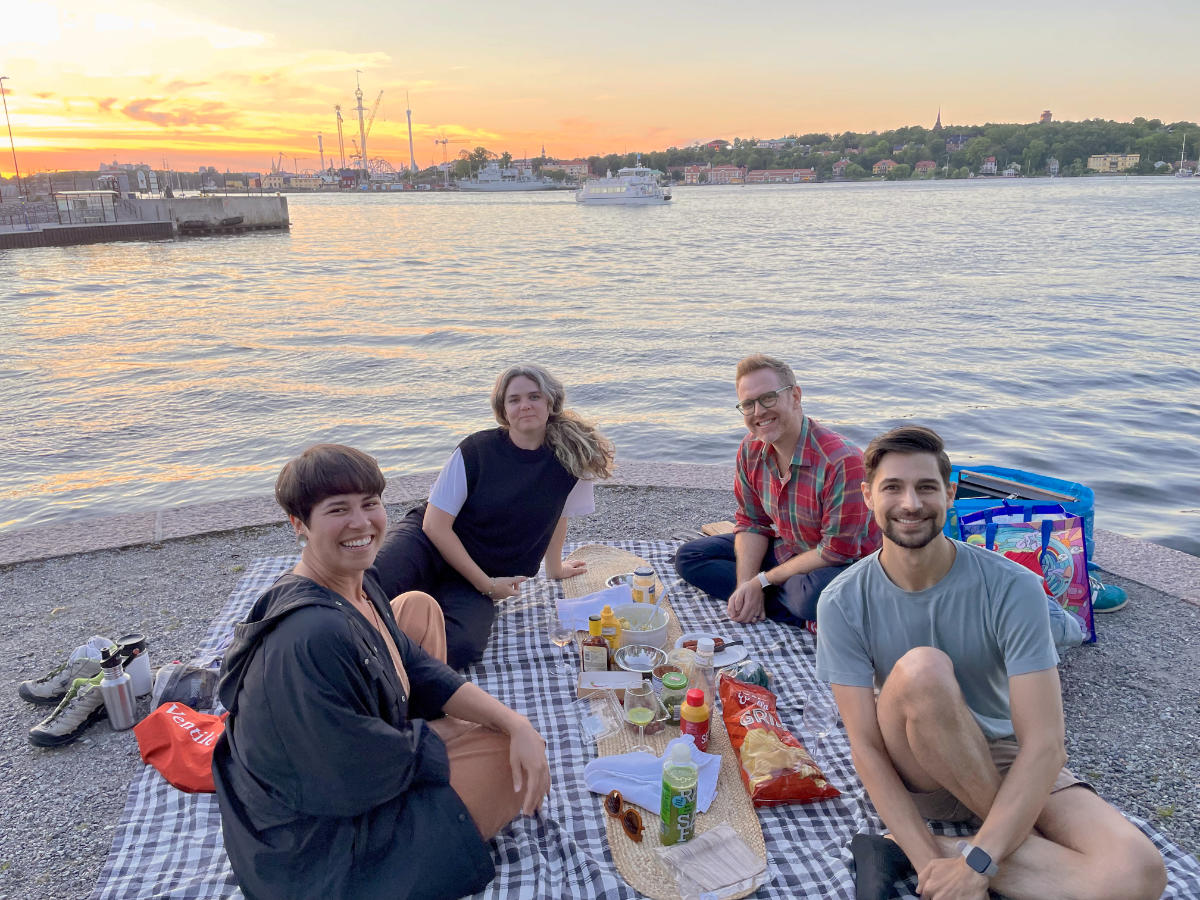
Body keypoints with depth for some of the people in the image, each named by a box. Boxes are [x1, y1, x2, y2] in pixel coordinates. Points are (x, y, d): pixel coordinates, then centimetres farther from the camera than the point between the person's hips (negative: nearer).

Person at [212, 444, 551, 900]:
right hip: (311, 842, -9)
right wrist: (441, 734, -9)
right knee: (511, 756, -7)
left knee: (418, 607, 10)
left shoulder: (355, 582, -6)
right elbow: (357, 777, -28)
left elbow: (418, 668, 0)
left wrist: (516, 723, -11)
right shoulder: (312, 635, -36)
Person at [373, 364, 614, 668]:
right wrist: (486, 584, -12)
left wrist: (554, 567, 26)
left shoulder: (571, 458, -6)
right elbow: (435, 525, -12)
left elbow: (559, 512, 14)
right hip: (426, 543, -2)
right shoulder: (476, 450, -13)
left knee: (463, 646, -32)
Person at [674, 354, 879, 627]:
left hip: (843, 564, -8)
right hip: (785, 550, 8)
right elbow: (752, 522, 2)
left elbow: (837, 551, -24)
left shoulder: (841, 460, -28)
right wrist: (746, 585, -15)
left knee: (814, 596, -43)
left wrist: (762, 581, -18)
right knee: (688, 557, -3)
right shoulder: (750, 449, -5)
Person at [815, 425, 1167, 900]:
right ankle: (1021, 837, -13)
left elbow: (1044, 744, -22)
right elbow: (866, 747, -15)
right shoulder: (843, 603, -16)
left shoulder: (1012, 588, -19)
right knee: (922, 668, -34)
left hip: (1005, 762, 1)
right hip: (914, 769, 0)